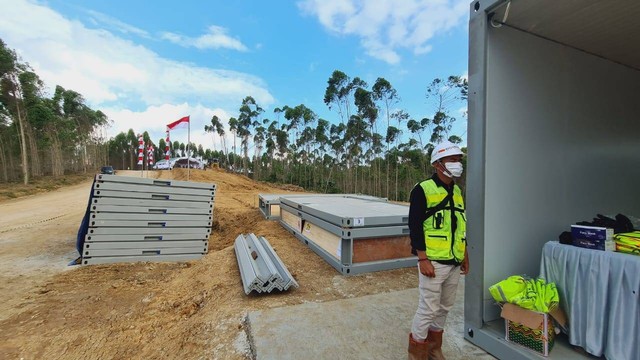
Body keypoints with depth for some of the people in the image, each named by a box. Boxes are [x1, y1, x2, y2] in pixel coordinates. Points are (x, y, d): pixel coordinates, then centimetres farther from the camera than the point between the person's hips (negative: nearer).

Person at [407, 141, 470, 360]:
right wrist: (422, 258, -18)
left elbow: (460, 225, 18)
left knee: (444, 307, 19)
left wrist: (465, 255, 17)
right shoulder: (423, 189, -13)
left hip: (454, 262, 8)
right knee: (428, 309, 2)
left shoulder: (457, 191, 11)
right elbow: (415, 226, -16)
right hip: (433, 262, -7)